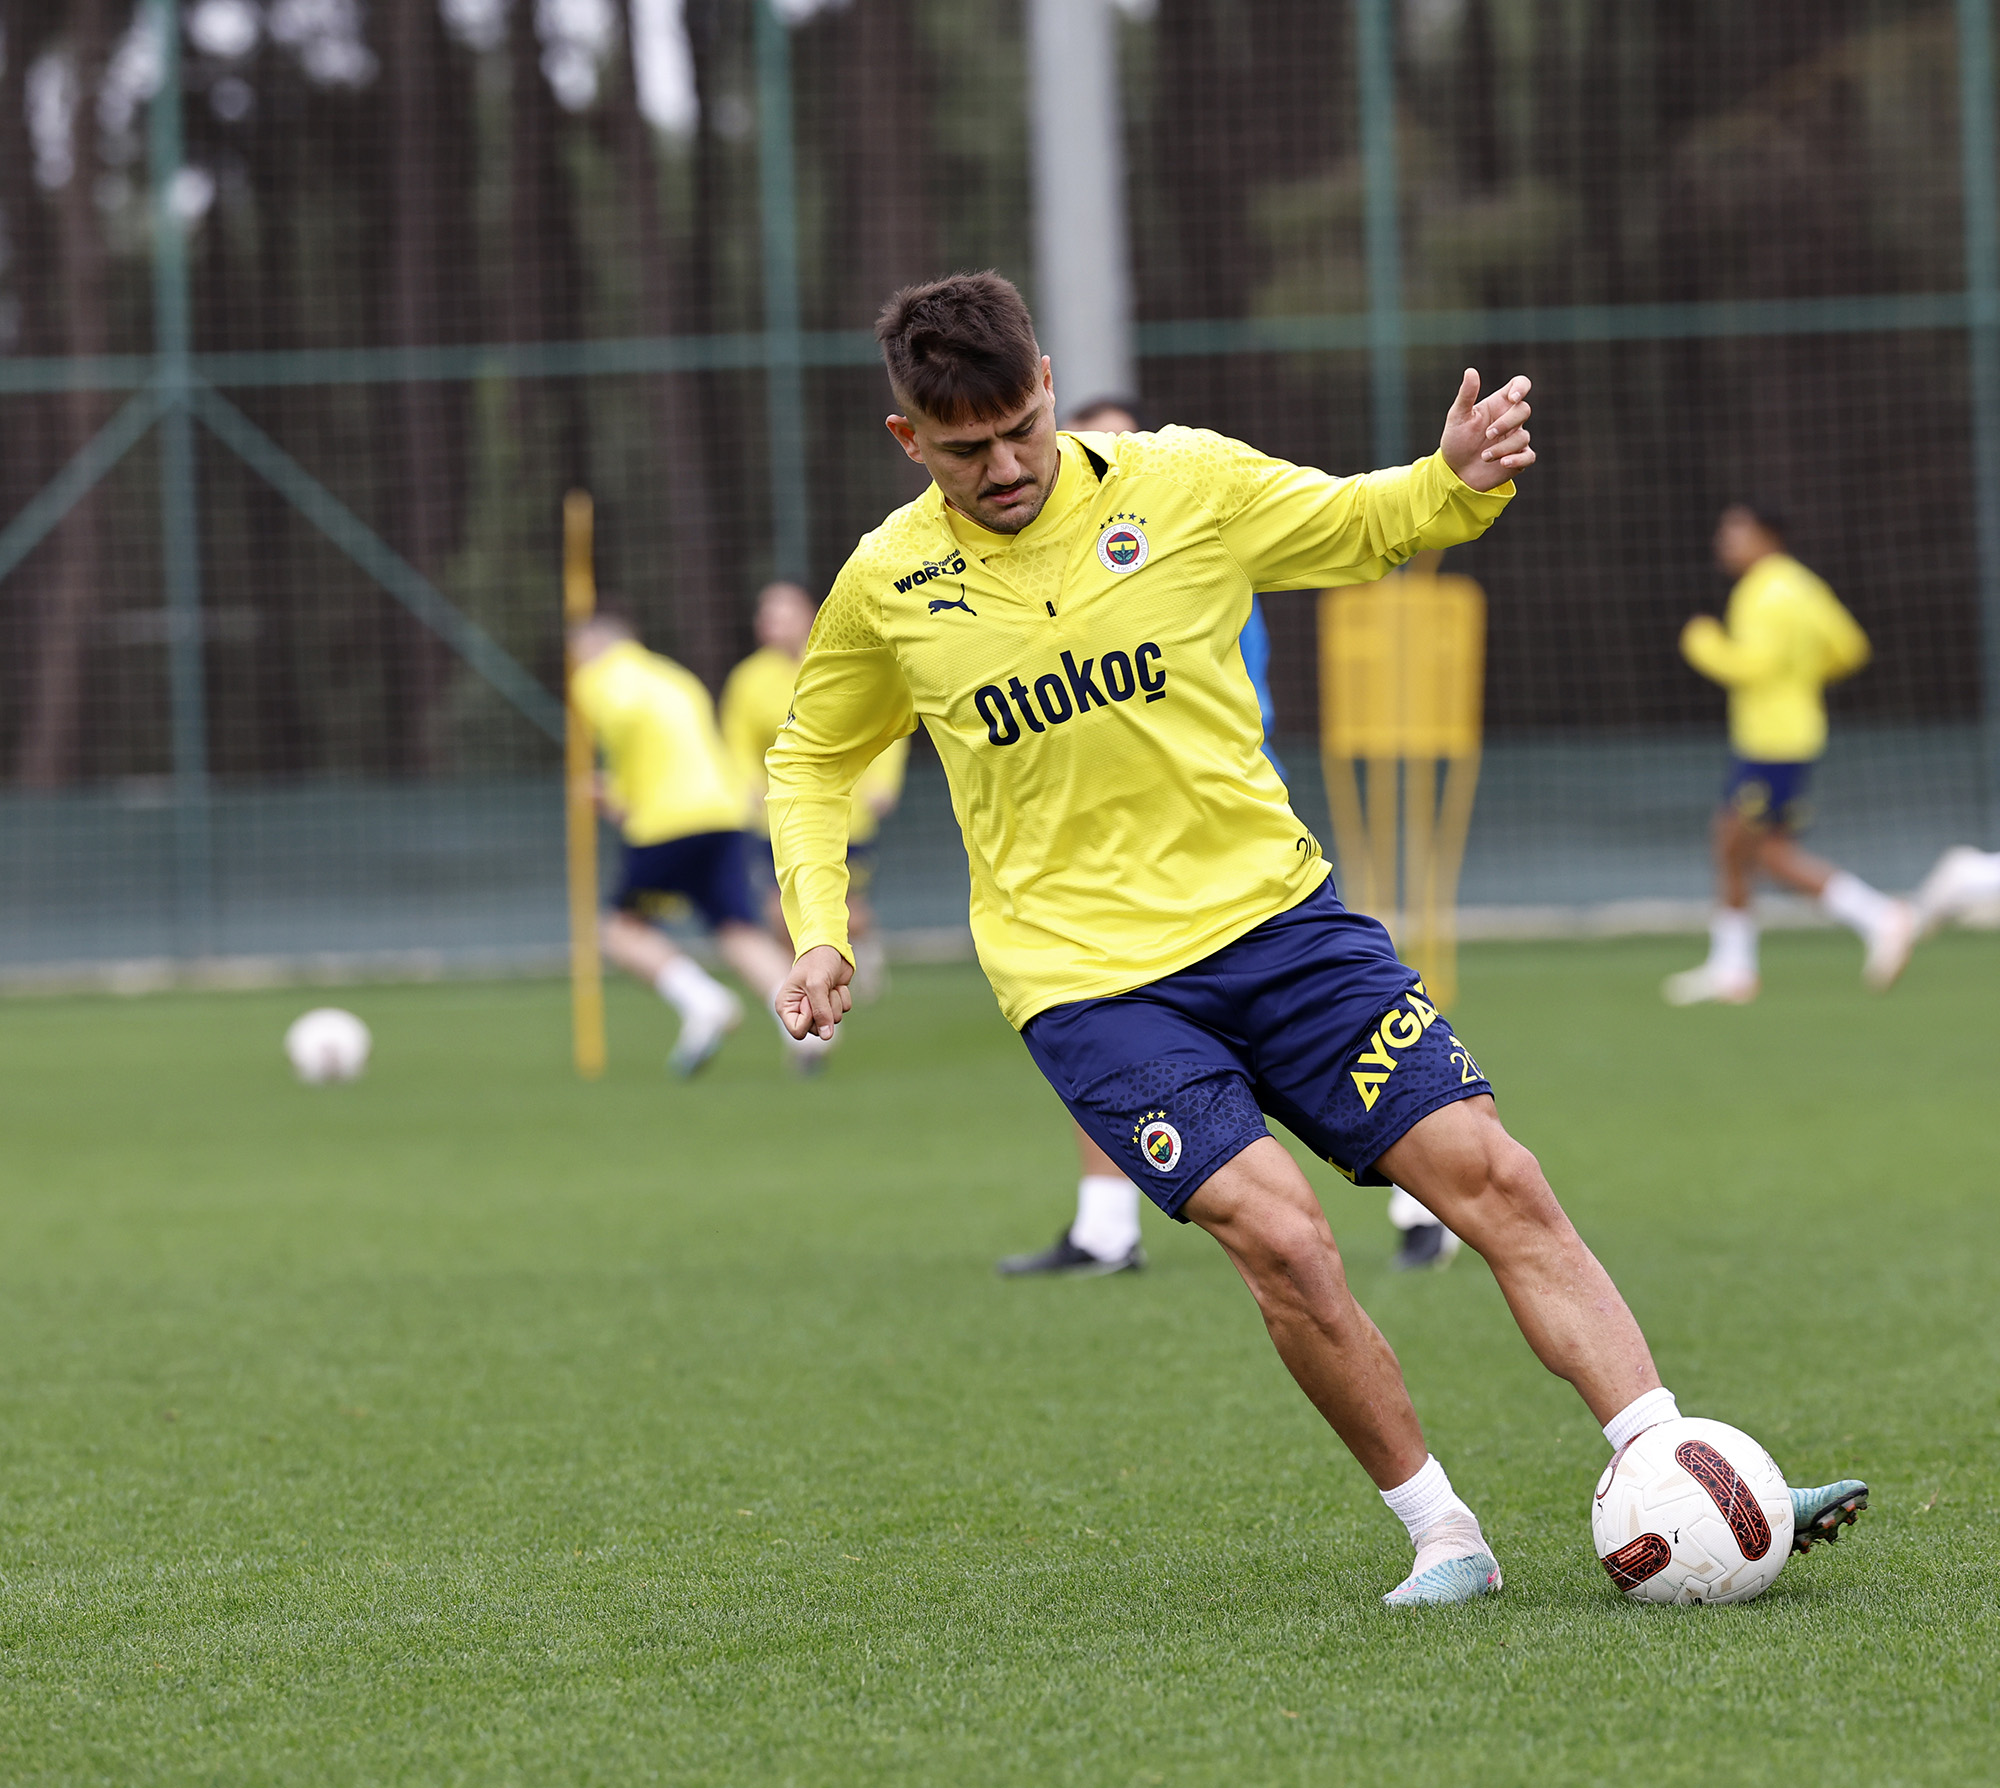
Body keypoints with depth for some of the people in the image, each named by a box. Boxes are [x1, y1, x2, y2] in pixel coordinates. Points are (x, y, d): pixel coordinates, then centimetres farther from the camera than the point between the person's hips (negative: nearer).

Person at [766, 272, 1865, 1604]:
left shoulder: (1184, 483, -2)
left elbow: (1360, 524, 14)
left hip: (1274, 910, 2)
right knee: (1279, 1236, -22)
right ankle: (1443, 1537, -7)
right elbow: (812, 761, 17)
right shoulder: (888, 584, 0)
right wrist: (820, 932, 2)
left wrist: (1460, 481, -9)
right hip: (1086, 979, -2)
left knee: (1495, 1180, -9)